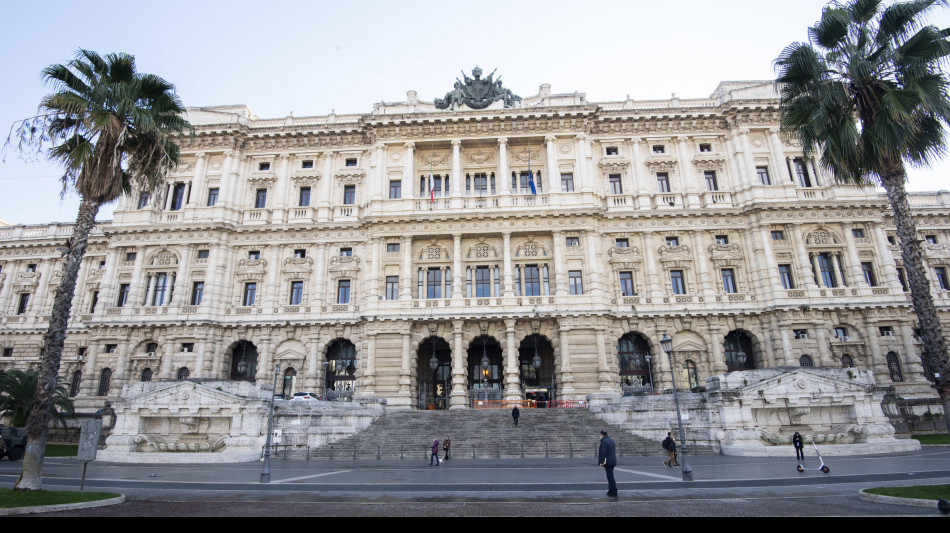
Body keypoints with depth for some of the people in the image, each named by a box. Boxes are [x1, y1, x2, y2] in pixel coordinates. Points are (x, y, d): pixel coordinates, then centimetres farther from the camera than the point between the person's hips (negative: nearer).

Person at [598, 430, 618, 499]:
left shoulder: (604, 441, -16)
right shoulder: (611, 440, 11)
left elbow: (603, 452, -22)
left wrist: (601, 462, -17)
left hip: (608, 462, -9)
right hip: (612, 461, 9)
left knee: (610, 477, -4)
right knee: (610, 476, 18)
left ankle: (614, 494, -1)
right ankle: (611, 491, 27)